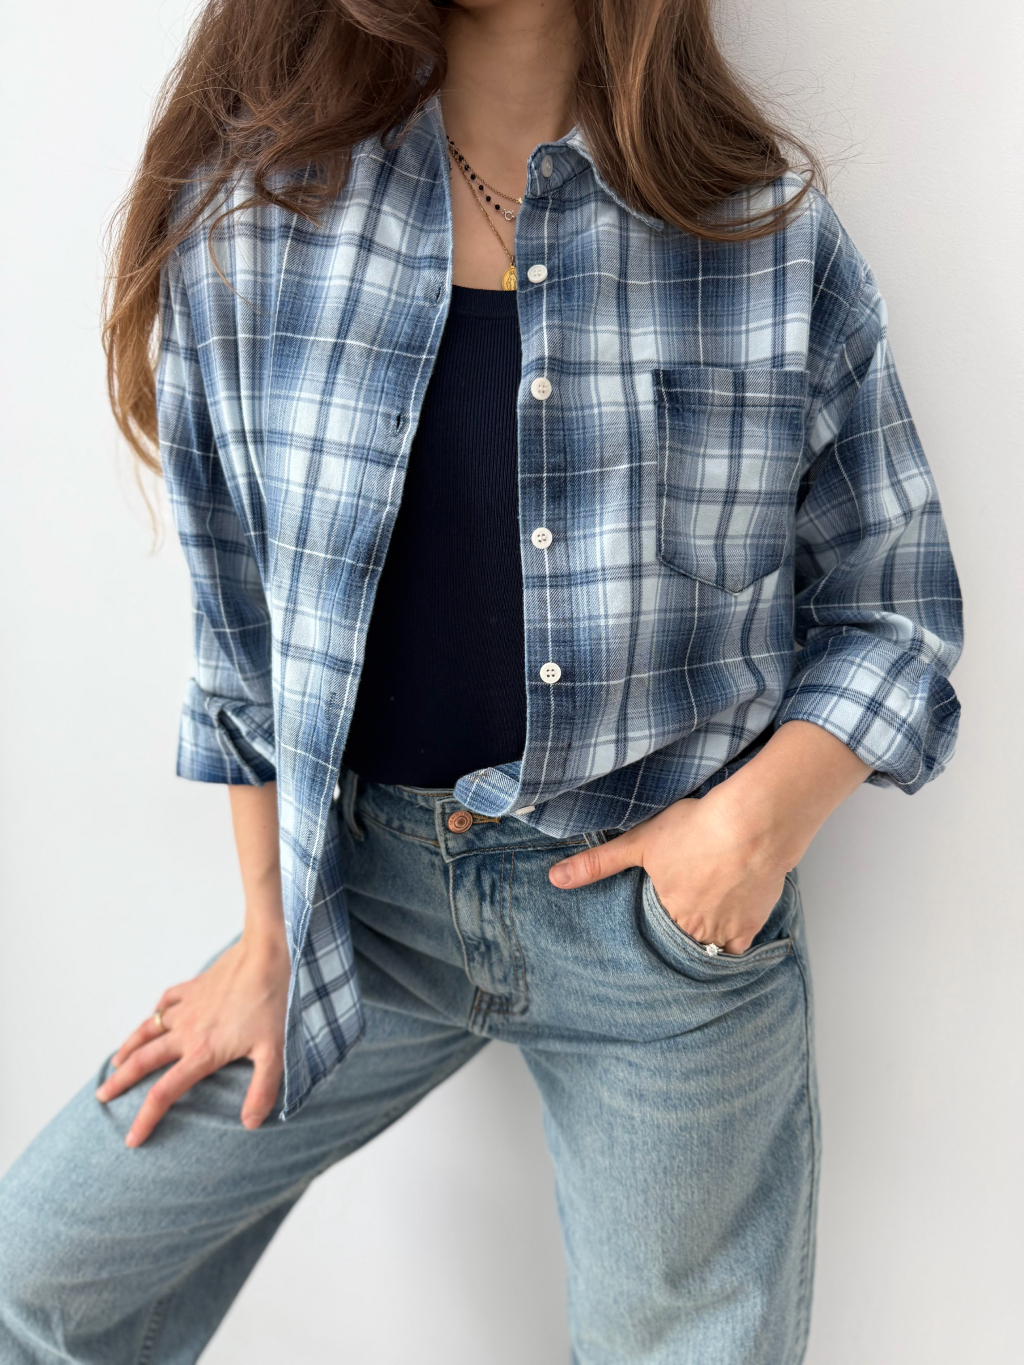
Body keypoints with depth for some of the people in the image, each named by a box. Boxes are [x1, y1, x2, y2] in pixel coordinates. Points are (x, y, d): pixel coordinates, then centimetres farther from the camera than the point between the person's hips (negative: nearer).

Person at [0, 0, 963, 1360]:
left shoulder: (776, 238, -6)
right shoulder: (248, 213, -2)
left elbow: (894, 609, 3)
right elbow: (245, 628, 4)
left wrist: (764, 812, -15)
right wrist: (269, 935, 7)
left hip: (677, 903, -1)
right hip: (372, 888, 2)